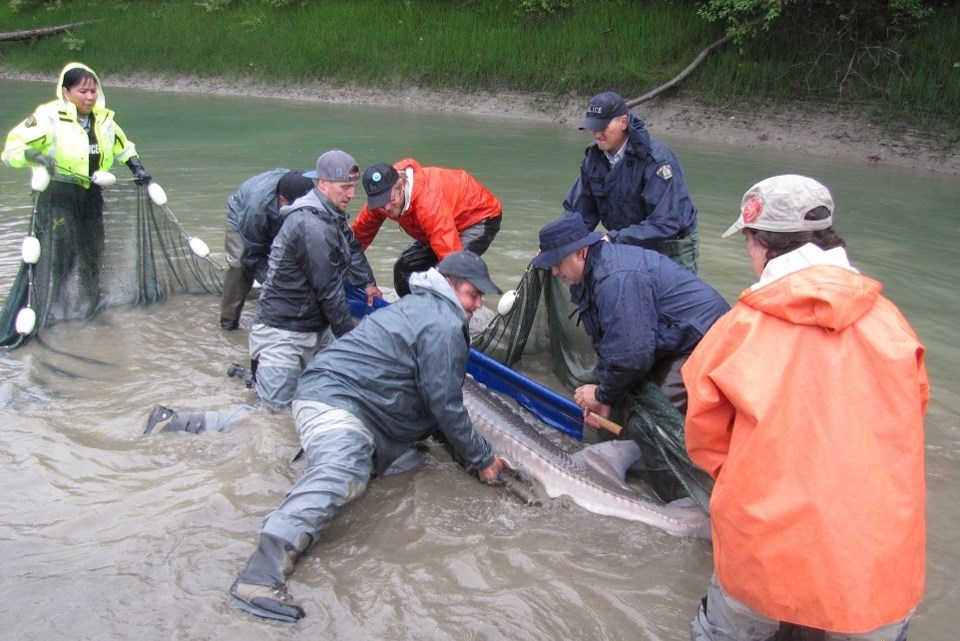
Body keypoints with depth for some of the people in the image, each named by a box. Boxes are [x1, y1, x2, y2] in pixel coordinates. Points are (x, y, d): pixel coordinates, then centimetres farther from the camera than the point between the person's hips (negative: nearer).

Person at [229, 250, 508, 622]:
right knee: (342, 474, -35)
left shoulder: (422, 307, 22)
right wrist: (482, 459, 1)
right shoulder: (442, 326, -11)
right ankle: (263, 573, -51)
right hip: (335, 398, -11)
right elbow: (445, 407, -10)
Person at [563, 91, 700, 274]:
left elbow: (665, 222, -32)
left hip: (672, 251, -6)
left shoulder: (657, 159, -25)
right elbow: (578, 209, -1)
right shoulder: (594, 156, -5)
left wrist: (614, 239, -36)